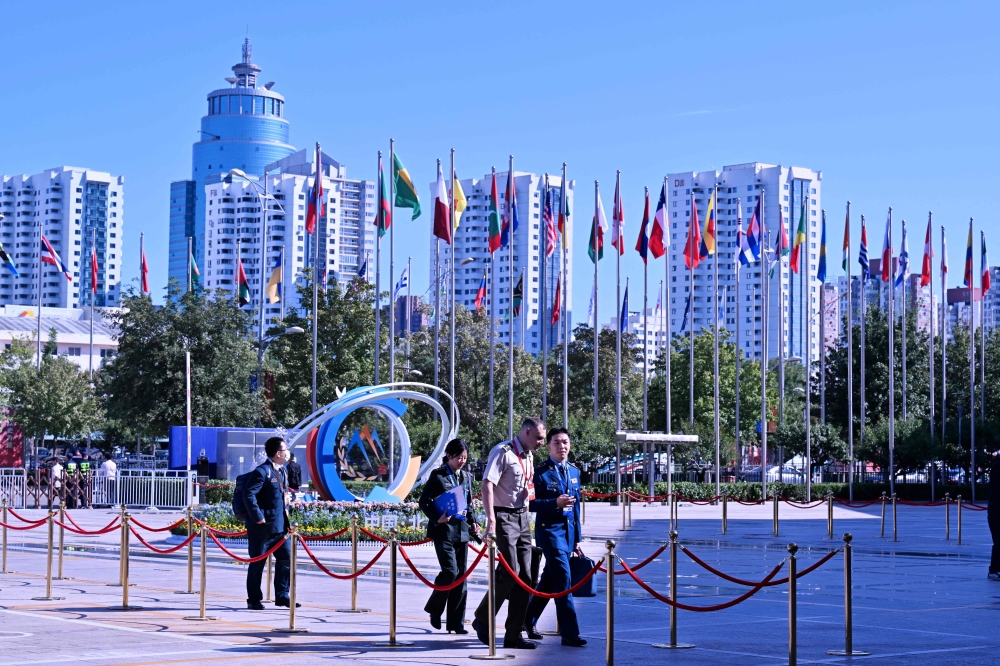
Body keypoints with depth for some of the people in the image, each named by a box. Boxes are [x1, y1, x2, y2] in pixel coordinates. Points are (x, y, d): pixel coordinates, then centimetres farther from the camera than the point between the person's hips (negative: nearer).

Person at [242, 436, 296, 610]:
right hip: (262, 527, -8)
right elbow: (248, 494, -22)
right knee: (257, 563, 2)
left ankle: (282, 596, 16)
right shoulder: (262, 471, -16)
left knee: (286, 559, 7)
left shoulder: (282, 470, 12)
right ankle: (253, 600, 10)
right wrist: (258, 518, -22)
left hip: (279, 525, 8)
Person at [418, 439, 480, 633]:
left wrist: (472, 523, 7)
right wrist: (437, 518, -20)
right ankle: (434, 608, 7)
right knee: (450, 571, -16)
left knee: (460, 577, 4)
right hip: (444, 531, -6)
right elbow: (424, 502, -5)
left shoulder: (467, 477, 13)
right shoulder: (438, 475, -4)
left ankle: (455, 622, 9)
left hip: (462, 531, 6)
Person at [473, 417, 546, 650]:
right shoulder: (503, 452, -12)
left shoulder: (528, 456, 14)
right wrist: (491, 521, -28)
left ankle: (513, 636, 7)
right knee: (510, 570, -16)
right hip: (504, 516, -8)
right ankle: (482, 619, 4)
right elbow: (487, 485, -20)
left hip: (522, 517, 8)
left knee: (524, 576, 4)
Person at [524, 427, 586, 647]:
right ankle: (569, 633, -11)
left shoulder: (574, 472, 13)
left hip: (569, 530, 7)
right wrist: (555, 503, -25)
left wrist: (577, 537, 17)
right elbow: (531, 504, -11)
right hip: (550, 530, -7)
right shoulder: (540, 471, -7)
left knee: (549, 579, 13)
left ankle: (528, 619, 29)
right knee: (563, 579, -12)